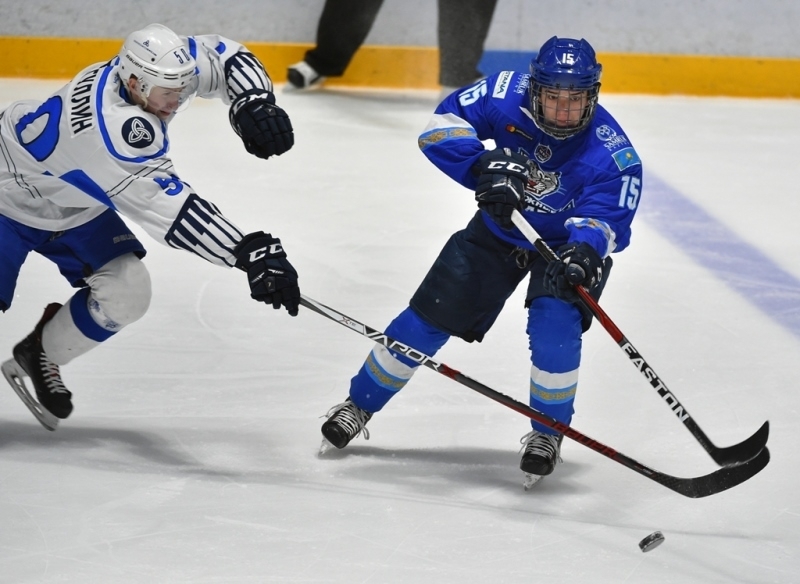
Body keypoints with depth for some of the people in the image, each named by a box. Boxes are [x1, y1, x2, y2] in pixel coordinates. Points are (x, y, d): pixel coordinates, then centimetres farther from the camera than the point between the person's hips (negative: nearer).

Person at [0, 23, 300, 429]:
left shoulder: (155, 68, -20)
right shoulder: (114, 126, -42)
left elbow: (225, 56, -4)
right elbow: (170, 210, -45)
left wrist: (253, 103, -25)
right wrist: (250, 252, -51)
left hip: (73, 206, 8)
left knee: (127, 293, -6)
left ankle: (39, 357, 16)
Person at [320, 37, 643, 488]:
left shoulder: (612, 154, -31)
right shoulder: (508, 95, -26)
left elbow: (606, 217, -38)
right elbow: (444, 124, -25)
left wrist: (585, 250, -60)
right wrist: (482, 166, -41)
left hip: (565, 243, -3)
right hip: (500, 229, 3)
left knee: (555, 327, -25)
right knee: (429, 317, 2)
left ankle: (548, 433, 0)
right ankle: (360, 405, 22)